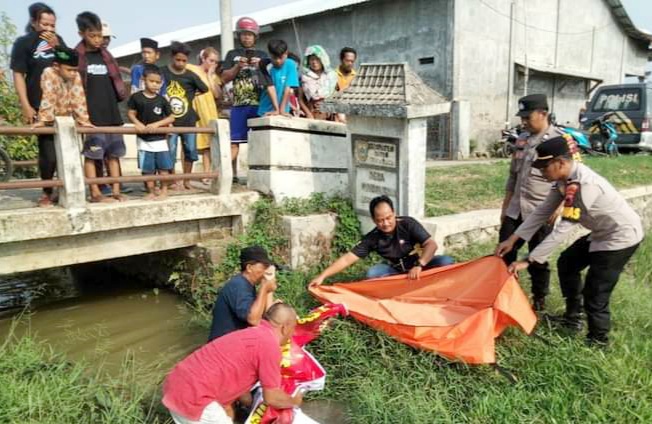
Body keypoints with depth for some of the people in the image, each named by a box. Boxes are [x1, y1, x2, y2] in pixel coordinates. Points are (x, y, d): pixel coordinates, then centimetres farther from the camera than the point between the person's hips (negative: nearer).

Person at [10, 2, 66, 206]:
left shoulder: (57, 39, 13)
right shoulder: (23, 42, 0)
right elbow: (18, 75, -4)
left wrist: (56, 47, -3)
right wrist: (26, 106, -13)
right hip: (41, 107, -4)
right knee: (49, 153, -7)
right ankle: (47, 193, 7)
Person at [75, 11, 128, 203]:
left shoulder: (106, 55, 15)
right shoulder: (76, 56, -2)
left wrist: (120, 97, 13)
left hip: (111, 112, 6)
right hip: (90, 114, -5)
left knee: (114, 153, 5)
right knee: (91, 154, -5)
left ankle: (116, 191, 9)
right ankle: (95, 193, -1)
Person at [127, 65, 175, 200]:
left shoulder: (162, 100, -1)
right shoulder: (136, 97, -3)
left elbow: (171, 118, 0)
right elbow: (131, 113, 3)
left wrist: (157, 124, -14)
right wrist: (138, 124, -16)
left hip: (160, 139, 0)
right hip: (144, 140, 0)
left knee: (163, 168, 2)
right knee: (147, 169, 7)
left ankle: (164, 191, 14)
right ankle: (150, 192, 18)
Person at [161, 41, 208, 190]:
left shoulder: (190, 76, 2)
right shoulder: (163, 72, -3)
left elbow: (204, 90, 11)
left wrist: (190, 96, 8)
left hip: (188, 120, 2)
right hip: (170, 120, -2)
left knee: (190, 151, 7)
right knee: (170, 153, 0)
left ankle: (186, 181, 21)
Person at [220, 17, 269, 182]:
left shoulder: (262, 55, 17)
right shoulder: (232, 54, 16)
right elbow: (225, 78, 9)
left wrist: (260, 67, -7)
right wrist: (238, 66, -6)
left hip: (259, 104, 0)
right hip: (239, 105, 0)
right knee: (233, 141, -4)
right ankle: (231, 173, 0)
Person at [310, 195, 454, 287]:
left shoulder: (408, 224, -20)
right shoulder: (372, 238, -15)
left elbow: (431, 245, -24)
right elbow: (347, 259, -18)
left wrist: (418, 265, -41)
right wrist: (322, 276, -28)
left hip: (420, 265, -1)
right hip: (397, 271, 2)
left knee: (446, 262, -28)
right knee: (372, 273, -25)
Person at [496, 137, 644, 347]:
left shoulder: (584, 185, -34)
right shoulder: (565, 179, -5)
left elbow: (563, 229, -35)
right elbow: (543, 211, 1)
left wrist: (529, 260, -32)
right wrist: (514, 238, -4)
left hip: (621, 236, -10)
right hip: (601, 233, 10)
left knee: (595, 293, -9)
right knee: (567, 263, 20)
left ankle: (598, 342, 11)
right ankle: (572, 319, 34)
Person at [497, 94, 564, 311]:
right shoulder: (522, 139, 10)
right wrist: (505, 206, 15)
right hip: (515, 209, 6)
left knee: (538, 259, 6)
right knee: (504, 254, 8)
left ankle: (539, 301, 22)